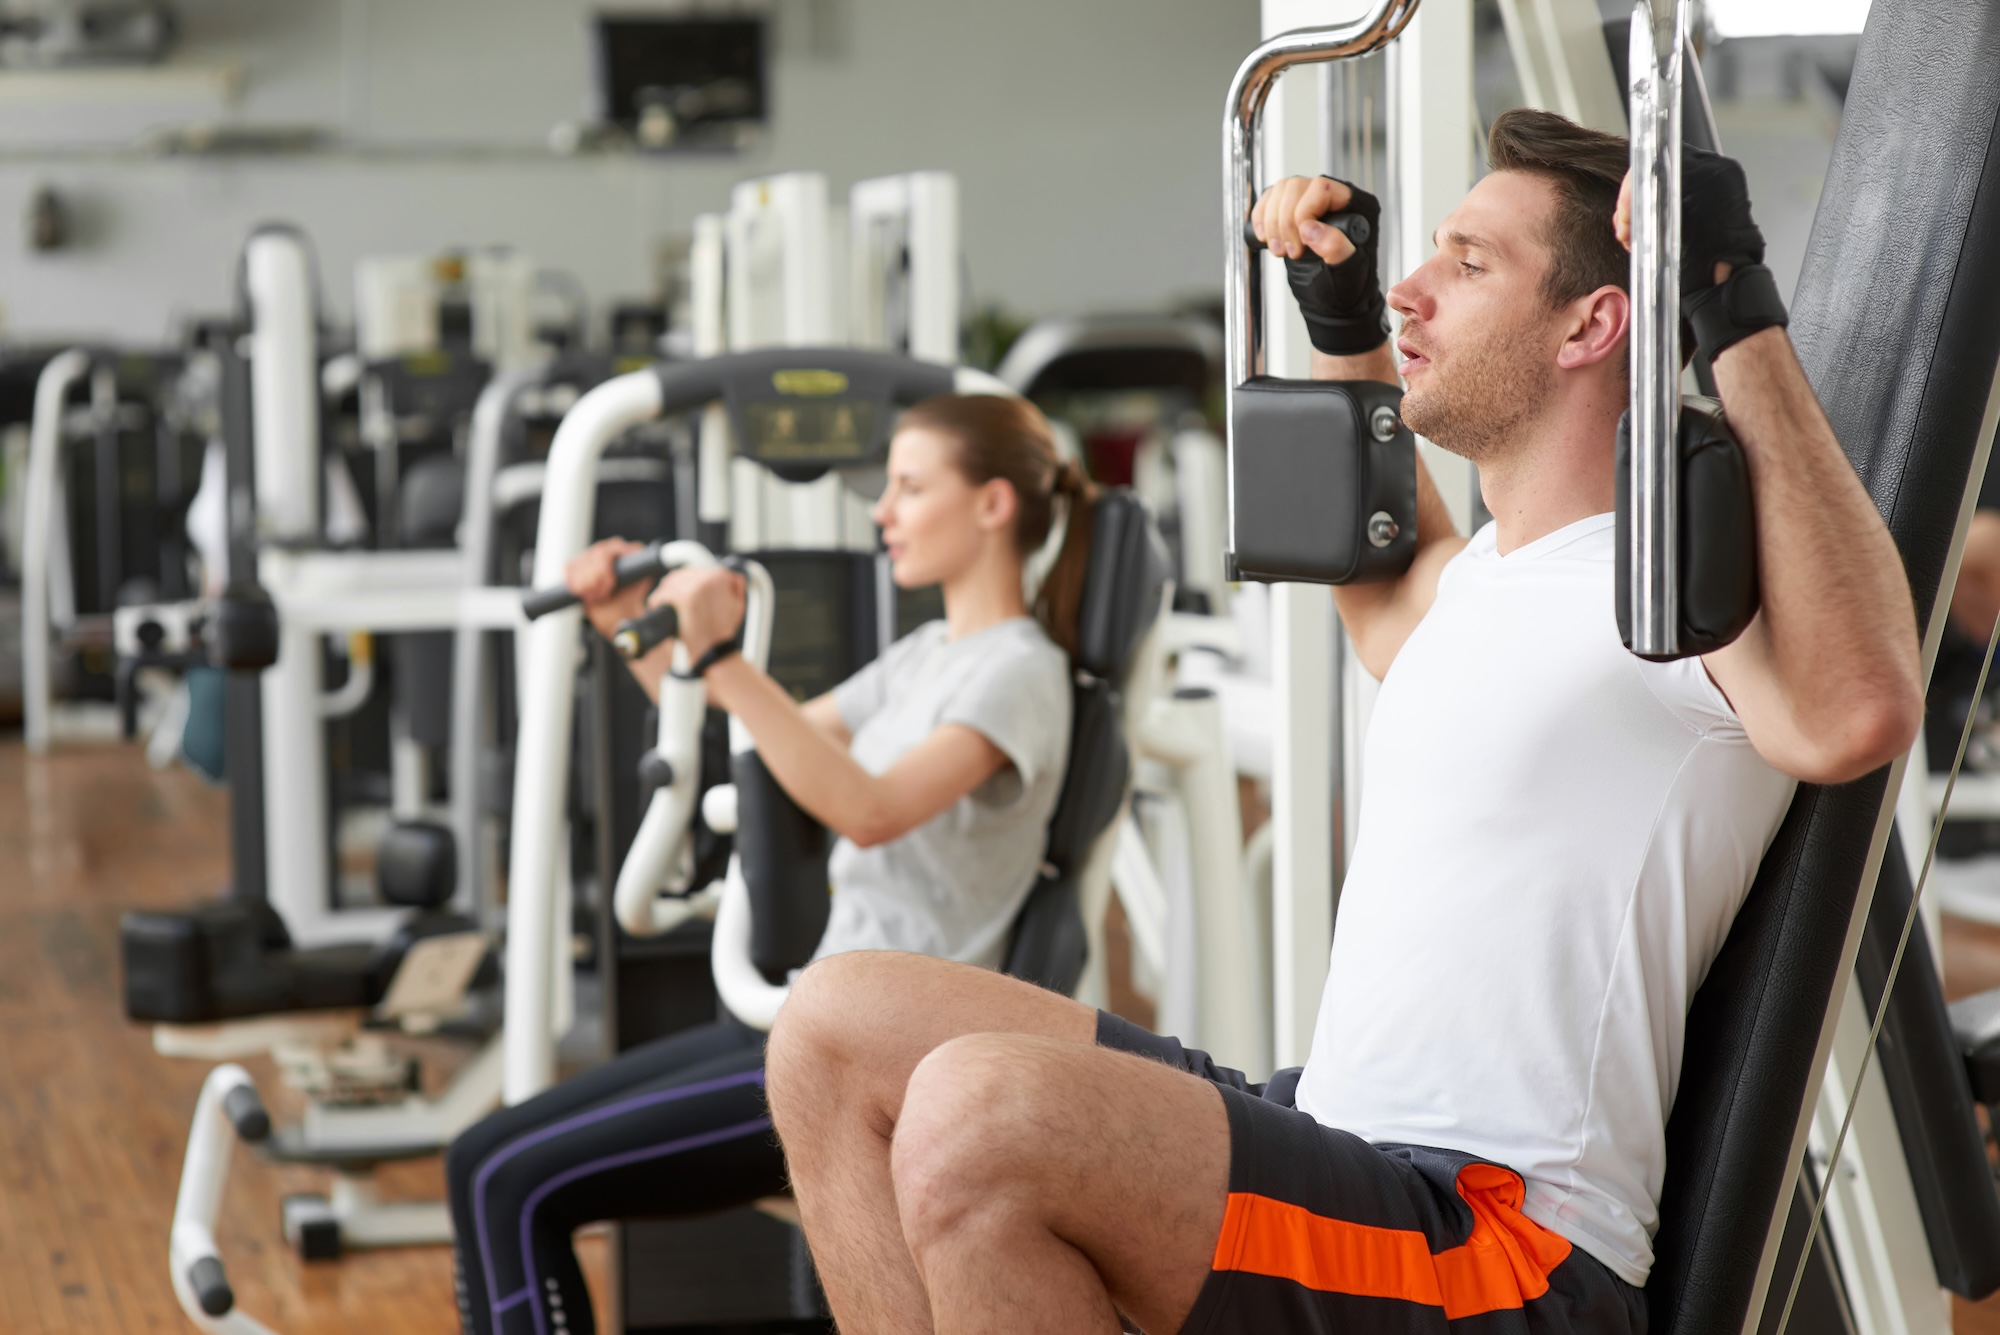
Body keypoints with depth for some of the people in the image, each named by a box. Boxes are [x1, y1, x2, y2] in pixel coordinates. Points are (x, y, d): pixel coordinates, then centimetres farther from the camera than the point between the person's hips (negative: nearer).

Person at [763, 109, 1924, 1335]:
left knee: (982, 1111, -33)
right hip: (1332, 1137, 10)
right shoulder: (1472, 580, 19)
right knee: (838, 1029, 9)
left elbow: (1855, 715, -35)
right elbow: (1367, 553, 45)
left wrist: (1741, 315, -31)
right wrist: (1340, 310, 35)